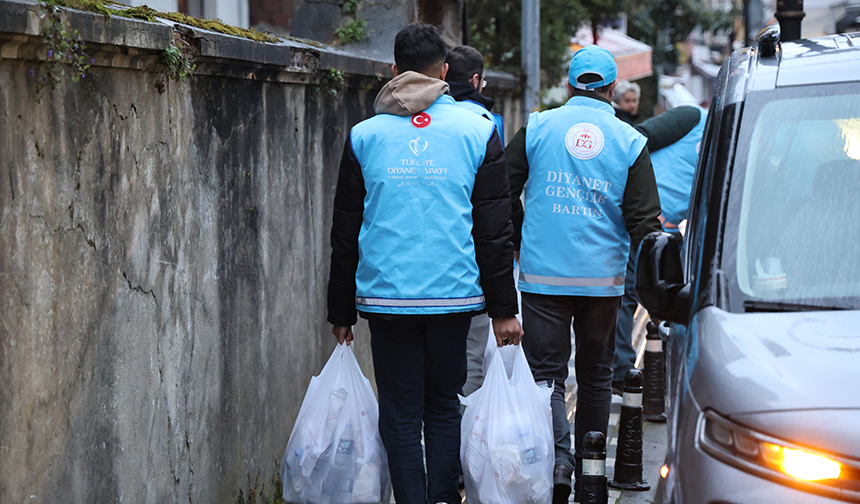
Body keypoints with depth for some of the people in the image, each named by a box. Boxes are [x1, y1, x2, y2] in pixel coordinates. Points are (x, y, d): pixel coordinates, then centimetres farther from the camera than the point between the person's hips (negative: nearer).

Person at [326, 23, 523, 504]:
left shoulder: (364, 136, 4)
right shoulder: (478, 132, 1)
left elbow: (345, 233, 7)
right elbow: (495, 230, 0)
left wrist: (341, 312, 13)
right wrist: (504, 309, 4)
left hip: (385, 297, 0)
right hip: (454, 296, 0)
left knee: (400, 414, 6)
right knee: (443, 403, 14)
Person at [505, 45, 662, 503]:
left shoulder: (538, 128, 1)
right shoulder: (630, 141, 2)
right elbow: (643, 219, -1)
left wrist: (521, 242, 18)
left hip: (543, 274, -1)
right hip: (603, 277, 1)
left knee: (546, 372, -1)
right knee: (595, 375, 15)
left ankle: (557, 459, -20)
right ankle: (589, 465, 20)